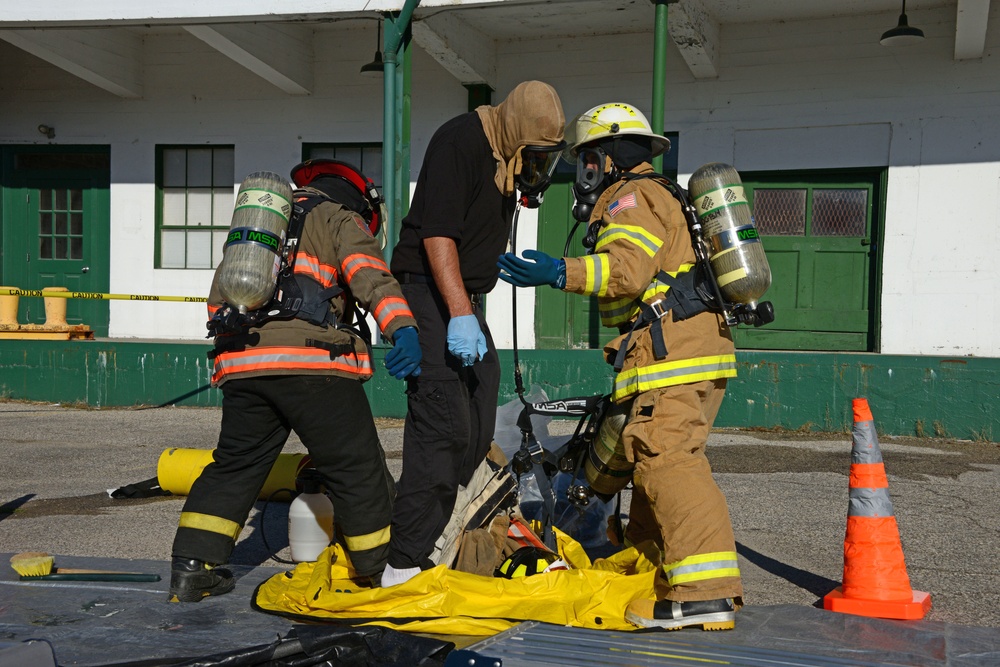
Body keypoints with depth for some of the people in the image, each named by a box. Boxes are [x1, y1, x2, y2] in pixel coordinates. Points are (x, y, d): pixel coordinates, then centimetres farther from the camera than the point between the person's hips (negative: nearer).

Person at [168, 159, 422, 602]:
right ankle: (384, 571, 9)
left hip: (240, 363, 6)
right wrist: (403, 328, -22)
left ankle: (191, 569, 14)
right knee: (356, 467, 2)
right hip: (313, 364, -6)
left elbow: (218, 301, 31)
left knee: (234, 464, 17)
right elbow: (369, 274, -8)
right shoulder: (341, 219, 13)